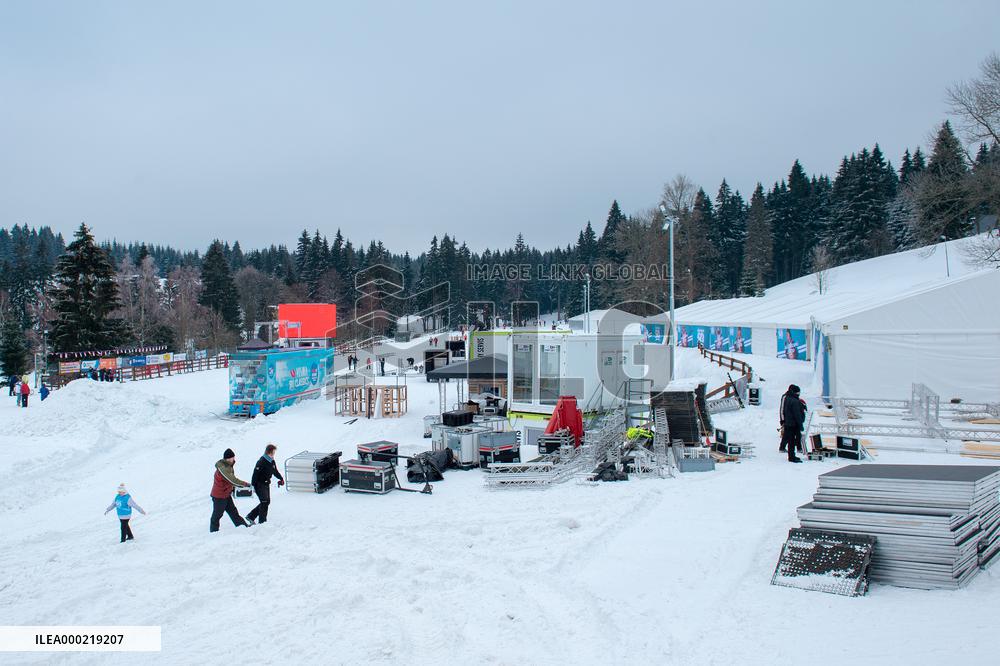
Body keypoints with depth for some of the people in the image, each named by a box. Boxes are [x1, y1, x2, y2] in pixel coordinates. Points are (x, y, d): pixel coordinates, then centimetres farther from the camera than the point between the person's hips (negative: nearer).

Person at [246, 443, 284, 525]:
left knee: (267, 502, 9)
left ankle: (251, 516, 19)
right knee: (265, 502, -12)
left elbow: (275, 471, 22)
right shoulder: (262, 462, -19)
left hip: (266, 484, 9)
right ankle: (262, 521, -5)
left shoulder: (272, 462, 7)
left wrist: (281, 479, 14)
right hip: (259, 484, -9)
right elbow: (256, 473, -21)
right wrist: (253, 486, -24)